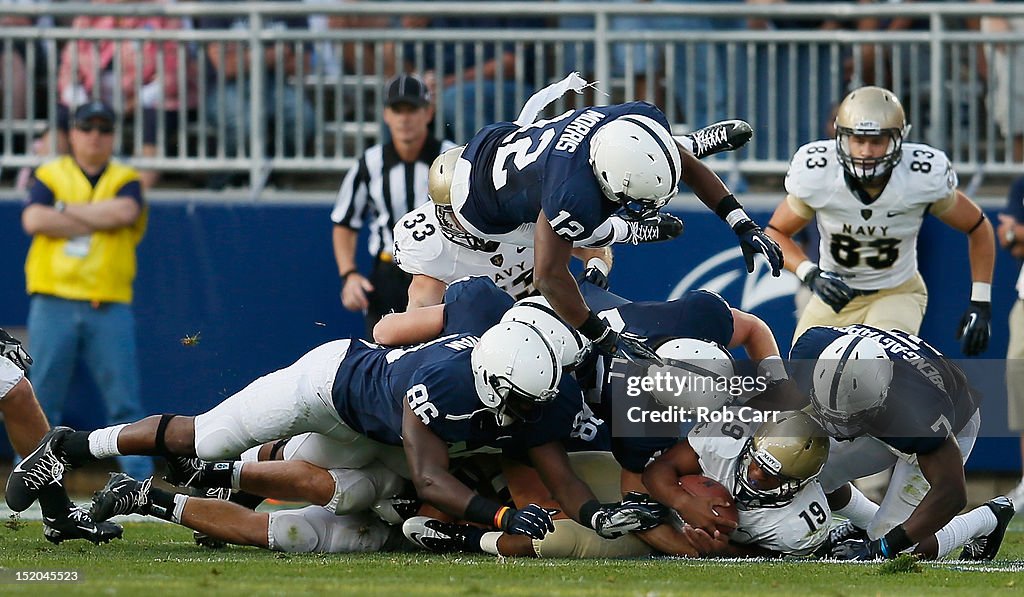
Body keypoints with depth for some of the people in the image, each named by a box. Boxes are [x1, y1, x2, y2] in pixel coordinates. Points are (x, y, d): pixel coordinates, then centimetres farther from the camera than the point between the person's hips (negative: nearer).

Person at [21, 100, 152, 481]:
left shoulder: (125, 181, 12)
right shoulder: (50, 175, 11)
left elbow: (125, 211, -11)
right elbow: (34, 220, -8)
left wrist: (66, 210, -5)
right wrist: (99, 220, -6)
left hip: (109, 306, 1)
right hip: (54, 302, 0)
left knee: (124, 399, -3)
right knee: (42, 396, -2)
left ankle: (138, 477, -1)